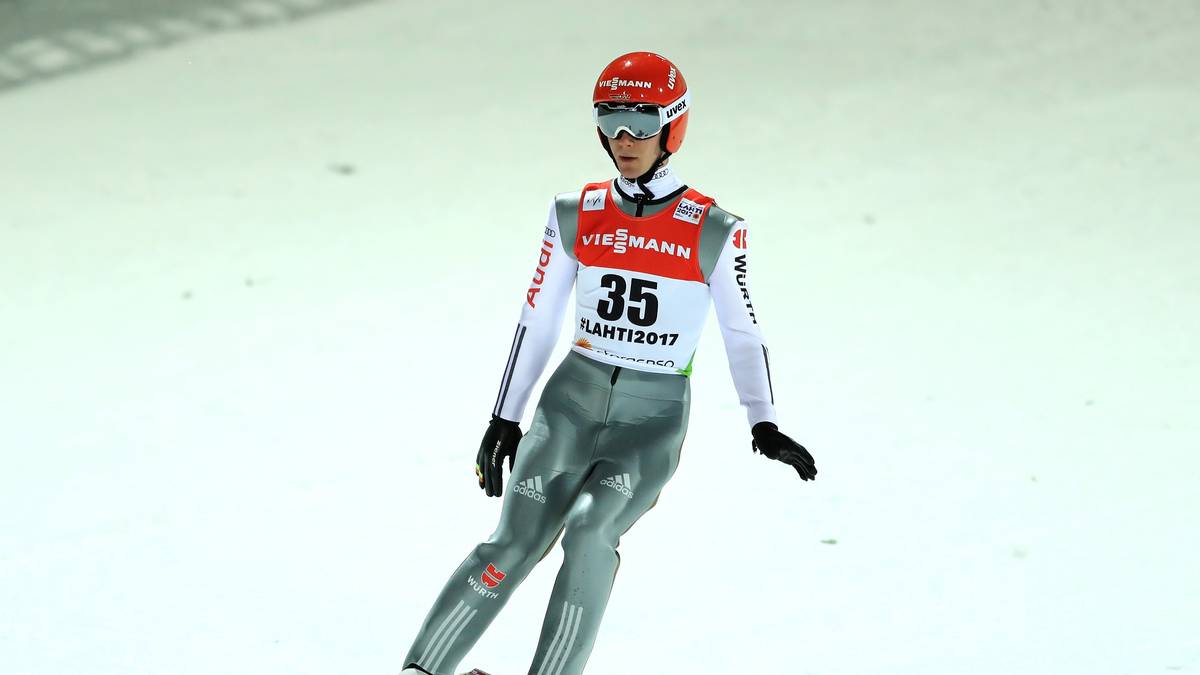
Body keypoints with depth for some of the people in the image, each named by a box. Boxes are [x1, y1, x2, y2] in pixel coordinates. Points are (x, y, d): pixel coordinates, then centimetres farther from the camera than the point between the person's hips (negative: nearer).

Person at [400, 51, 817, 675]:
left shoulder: (713, 232, -4)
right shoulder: (576, 216, 3)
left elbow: (742, 333, 4)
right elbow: (537, 321, 10)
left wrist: (764, 427, -6)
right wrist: (503, 419, 10)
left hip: (654, 422, -2)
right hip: (571, 402, 2)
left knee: (589, 533, -25)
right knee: (512, 549, -10)